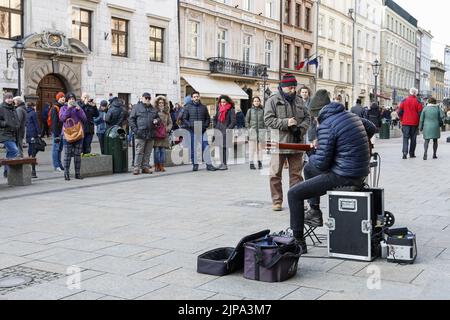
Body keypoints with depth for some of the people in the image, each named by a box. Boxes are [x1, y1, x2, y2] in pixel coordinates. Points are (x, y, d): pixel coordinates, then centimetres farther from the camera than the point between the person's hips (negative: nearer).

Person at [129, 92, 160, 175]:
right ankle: (137, 168, -2)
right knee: (139, 152, -6)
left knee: (148, 152, 8)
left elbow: (158, 117, 29)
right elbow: (131, 119, 0)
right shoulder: (137, 107, 3)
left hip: (151, 134, 5)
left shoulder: (153, 109, 18)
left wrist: (156, 120, 4)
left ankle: (145, 167, 16)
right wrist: (135, 129, -10)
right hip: (140, 134, -5)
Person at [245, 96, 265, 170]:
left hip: (261, 131, 1)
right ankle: (251, 163, 0)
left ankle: (260, 163, 10)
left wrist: (264, 128, -1)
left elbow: (265, 121, 9)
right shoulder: (250, 111, 6)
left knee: (260, 148, 3)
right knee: (252, 148, -3)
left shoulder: (262, 111, 6)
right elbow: (246, 121, 7)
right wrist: (249, 129, -2)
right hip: (252, 131, -1)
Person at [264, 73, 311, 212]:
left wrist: (300, 129, -5)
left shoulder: (298, 100, 12)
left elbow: (307, 117, 14)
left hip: (296, 143, 4)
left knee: (296, 173, 9)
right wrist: (286, 123, -19)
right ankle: (277, 201, 12)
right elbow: (268, 120, -11)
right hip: (279, 143, -4)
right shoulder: (273, 100, -3)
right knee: (276, 174, 1)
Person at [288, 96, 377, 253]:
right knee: (308, 169, 29)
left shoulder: (326, 125, -19)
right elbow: (372, 128, 26)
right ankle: (315, 213, 31)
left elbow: (321, 164, -19)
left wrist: (312, 155, 3)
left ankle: (298, 241, -1)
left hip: (344, 177, -9)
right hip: (360, 173, 9)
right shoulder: (350, 115, 7)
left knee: (294, 194, -4)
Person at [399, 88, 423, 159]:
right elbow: (420, 113, -6)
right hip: (414, 123, -1)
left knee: (405, 137, 0)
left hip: (405, 122, 1)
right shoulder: (417, 102, -4)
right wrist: (418, 121, 8)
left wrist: (402, 120, 14)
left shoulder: (404, 101, 1)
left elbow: (399, 112, 1)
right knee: (413, 138, 10)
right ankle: (411, 153, 14)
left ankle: (405, 152, -18)